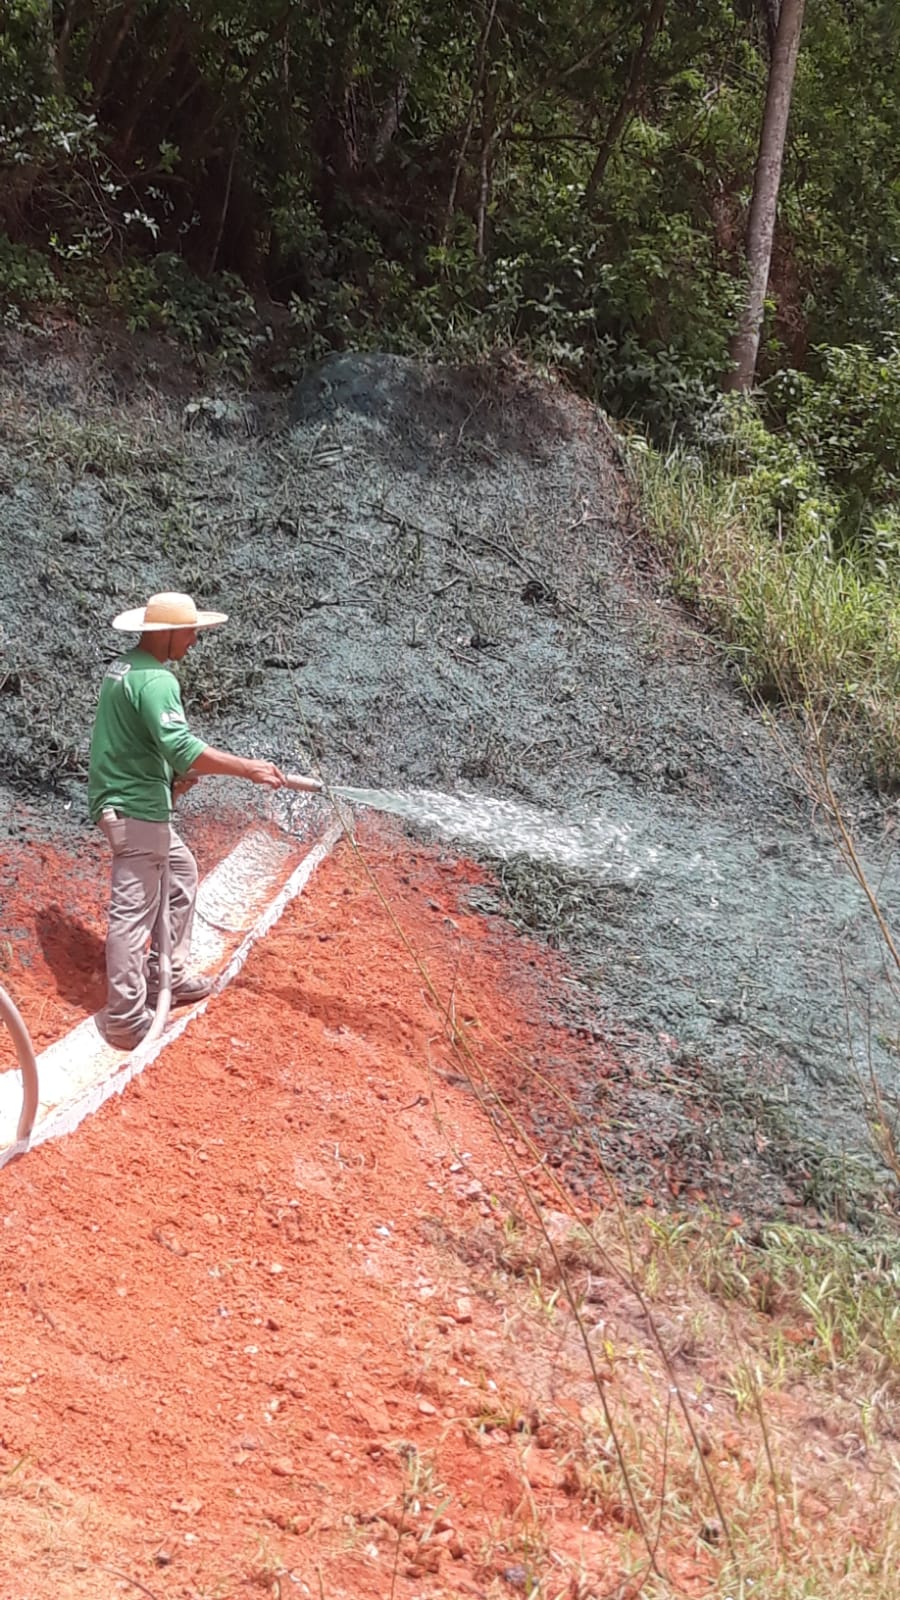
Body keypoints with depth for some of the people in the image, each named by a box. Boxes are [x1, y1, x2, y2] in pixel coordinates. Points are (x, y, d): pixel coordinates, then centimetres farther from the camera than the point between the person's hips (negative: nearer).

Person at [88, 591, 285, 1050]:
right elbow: (181, 746, -29)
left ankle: (167, 978, 28)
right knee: (134, 911, -6)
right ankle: (125, 1018, -2)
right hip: (135, 807, -10)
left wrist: (171, 773, 8)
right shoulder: (155, 680, -19)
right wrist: (250, 768, -24)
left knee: (181, 872, 23)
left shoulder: (124, 667, 12)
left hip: (127, 800, 10)